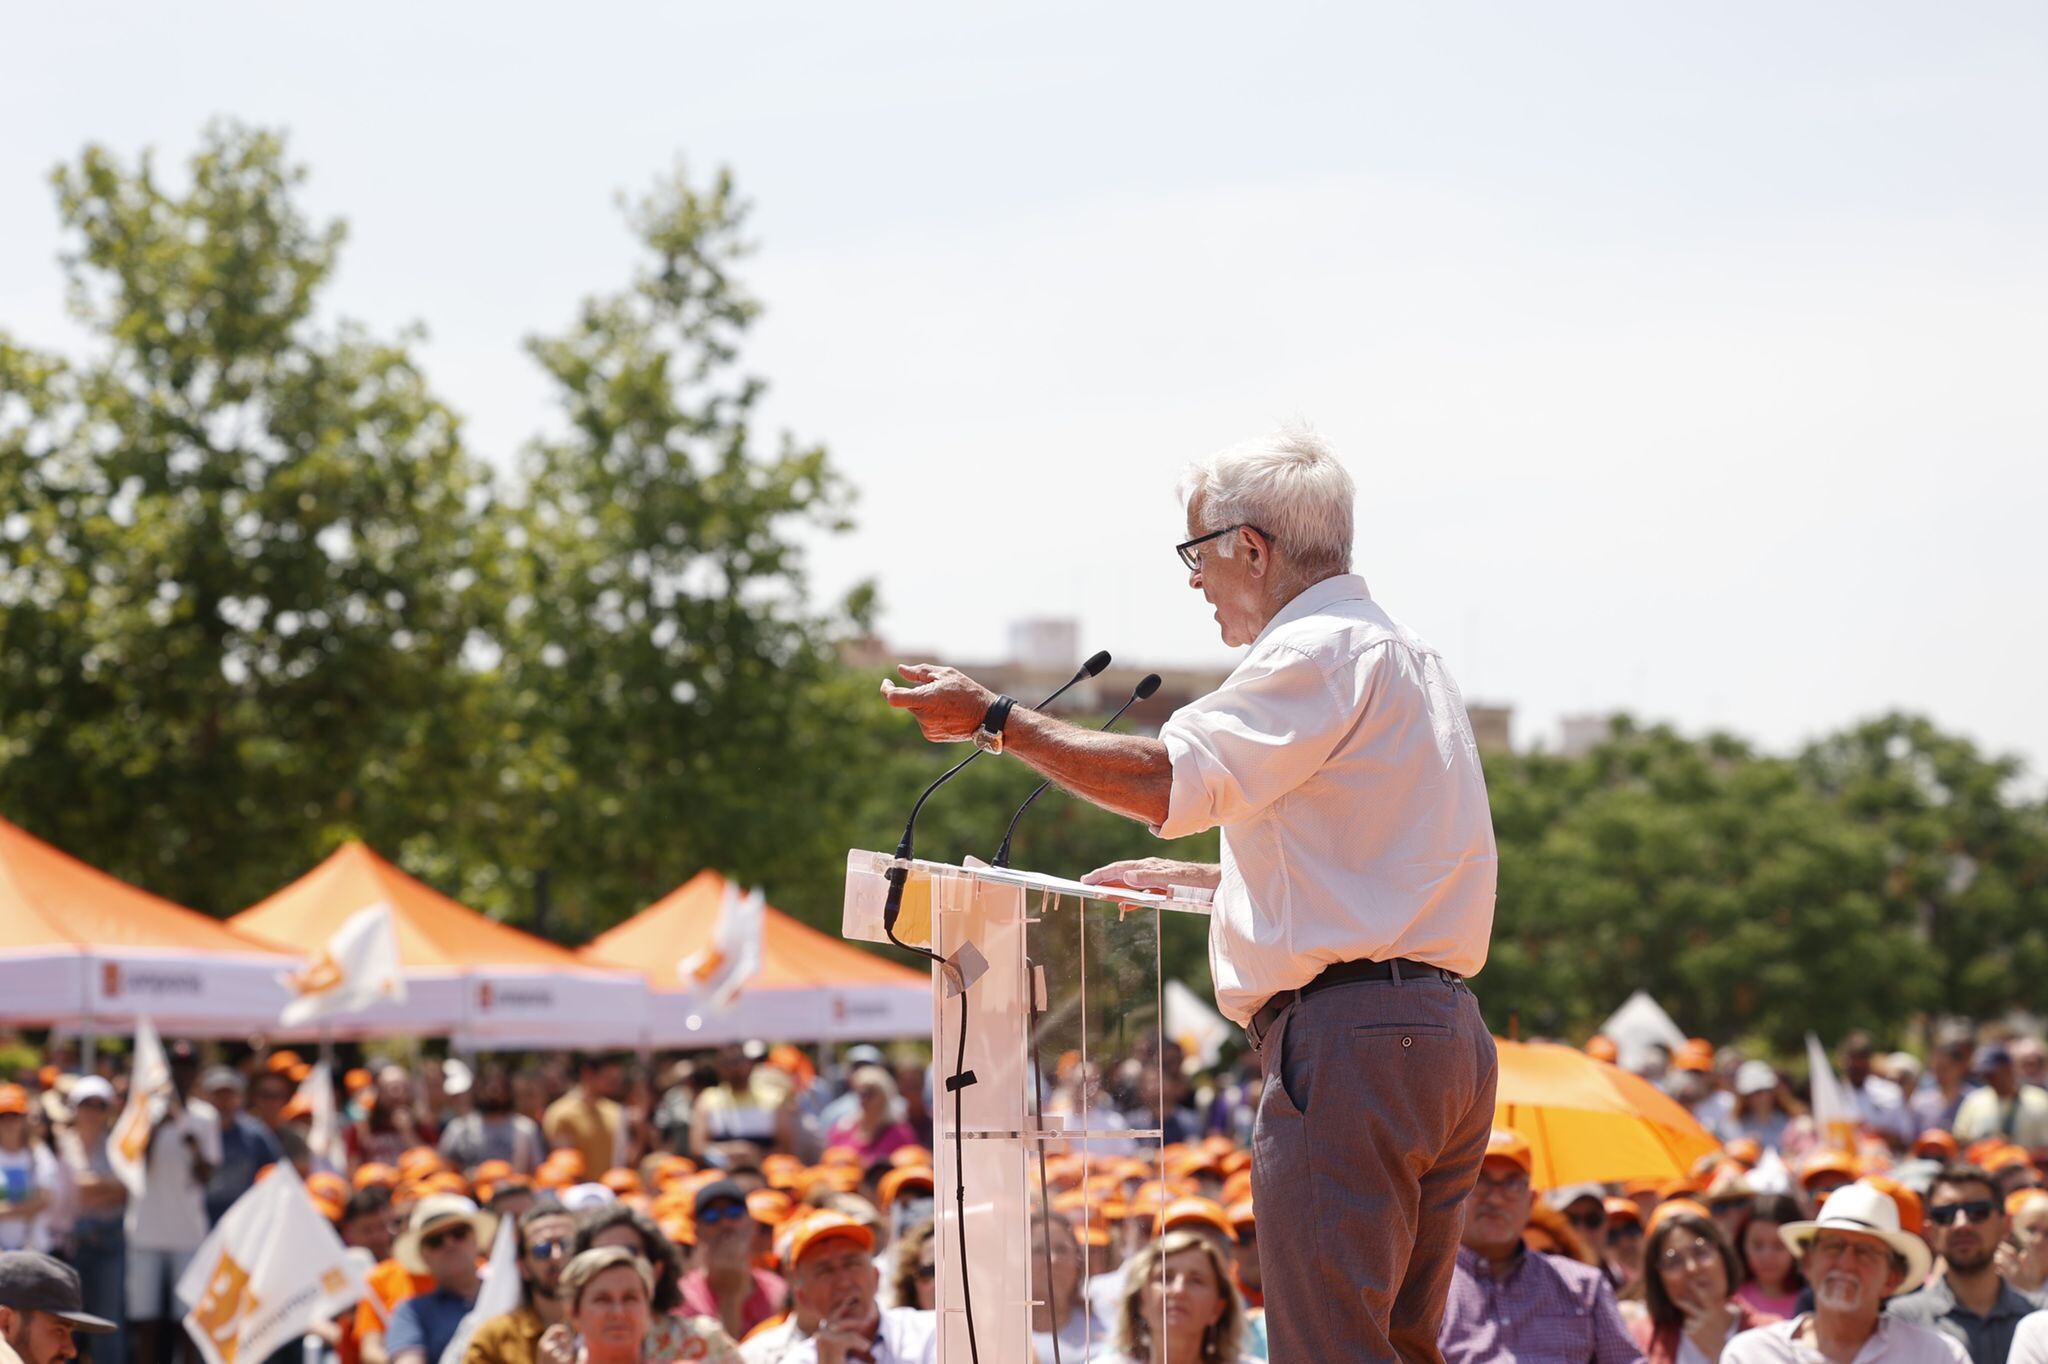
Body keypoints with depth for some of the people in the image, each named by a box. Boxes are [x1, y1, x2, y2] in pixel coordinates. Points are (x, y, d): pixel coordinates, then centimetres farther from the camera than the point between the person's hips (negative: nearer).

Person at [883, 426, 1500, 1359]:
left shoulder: (1324, 651, -9)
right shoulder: (1401, 653, 24)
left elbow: (1168, 781, -20)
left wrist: (994, 719, -12)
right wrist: (1187, 880, 35)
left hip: (1350, 1042, -10)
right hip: (1446, 1036, 10)